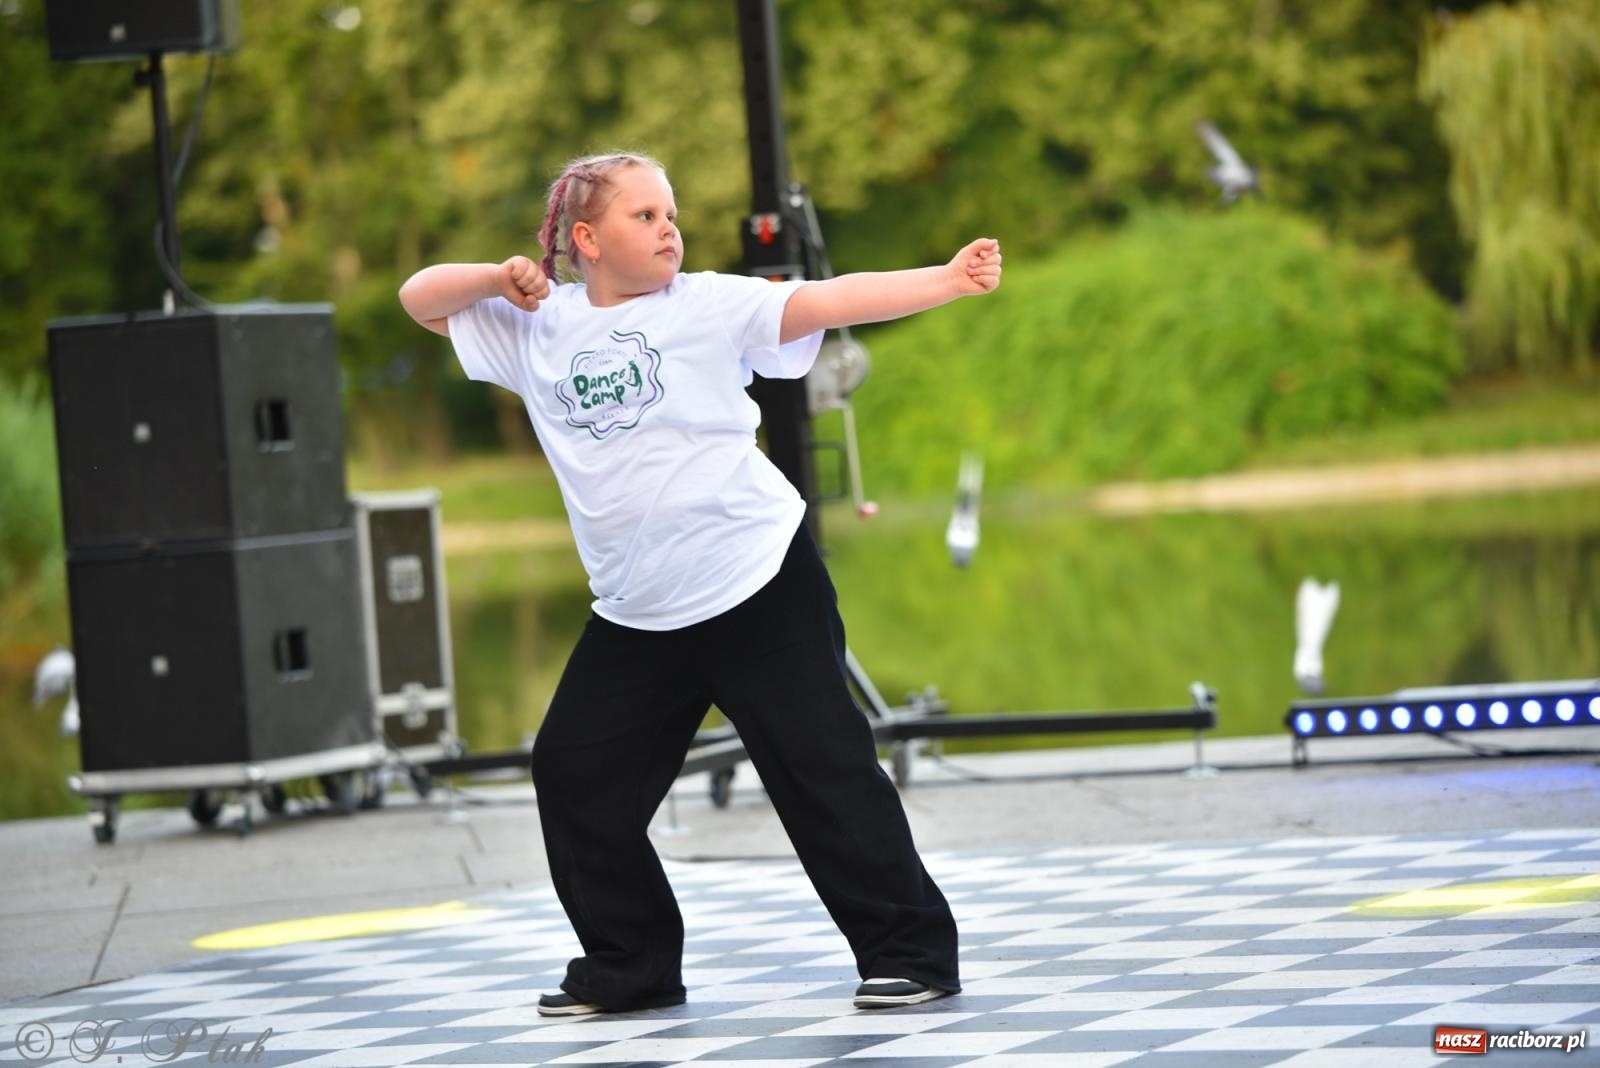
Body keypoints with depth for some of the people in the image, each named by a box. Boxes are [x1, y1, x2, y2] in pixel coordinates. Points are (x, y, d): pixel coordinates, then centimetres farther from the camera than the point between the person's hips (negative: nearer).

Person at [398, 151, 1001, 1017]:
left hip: (759, 584, -5)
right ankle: (632, 968, 21)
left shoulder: (707, 304, -4)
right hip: (636, 614, 5)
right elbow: (419, 298, 15)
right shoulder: (537, 326, 7)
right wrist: (498, 279, -5)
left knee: (823, 768, -6)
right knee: (575, 776, 7)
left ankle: (910, 952, 3)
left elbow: (832, 300, -14)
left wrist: (950, 281, -26)